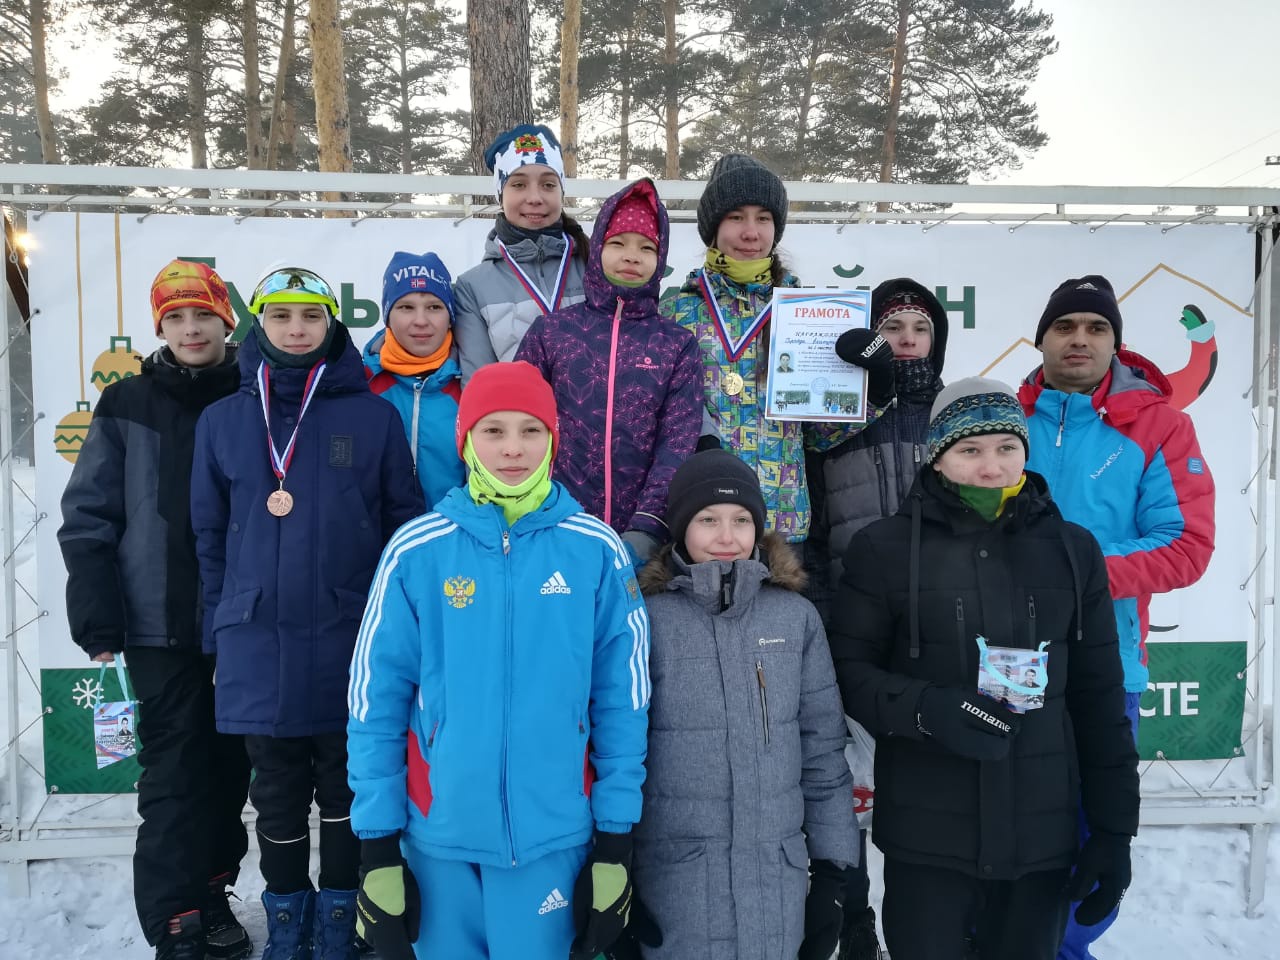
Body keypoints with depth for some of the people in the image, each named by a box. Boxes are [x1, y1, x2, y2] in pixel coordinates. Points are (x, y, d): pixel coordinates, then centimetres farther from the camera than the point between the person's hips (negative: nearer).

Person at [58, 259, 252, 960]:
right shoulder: (127, 407, 1)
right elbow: (87, 517, 0)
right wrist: (97, 615, -7)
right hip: (161, 626, -1)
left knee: (228, 767, 12)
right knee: (176, 775, 3)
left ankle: (211, 896, 30)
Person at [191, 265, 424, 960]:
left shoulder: (373, 416, -2)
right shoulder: (223, 420, 6)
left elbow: (406, 523, 1)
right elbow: (211, 536, 10)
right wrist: (219, 632, 8)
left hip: (350, 638, -2)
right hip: (258, 639, 2)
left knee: (347, 788, 11)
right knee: (277, 793, 15)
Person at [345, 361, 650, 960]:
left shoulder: (596, 550, -6)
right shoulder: (416, 551, -6)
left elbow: (622, 702, -1)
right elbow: (376, 702, -1)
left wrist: (615, 837, 0)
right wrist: (378, 840, -1)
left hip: (555, 836, 0)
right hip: (439, 835, 1)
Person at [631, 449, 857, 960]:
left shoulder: (797, 616, 2)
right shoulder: (648, 619, -6)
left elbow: (823, 749, 6)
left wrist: (832, 864, 5)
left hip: (778, 871, 2)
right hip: (674, 875, -2)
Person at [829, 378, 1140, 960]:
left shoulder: (1073, 550, 4)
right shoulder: (885, 548, -4)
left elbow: (1099, 697, 7)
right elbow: (847, 670, -3)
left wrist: (1113, 825, 5)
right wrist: (924, 709, -21)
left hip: (1042, 834, 3)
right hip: (925, 835, -2)